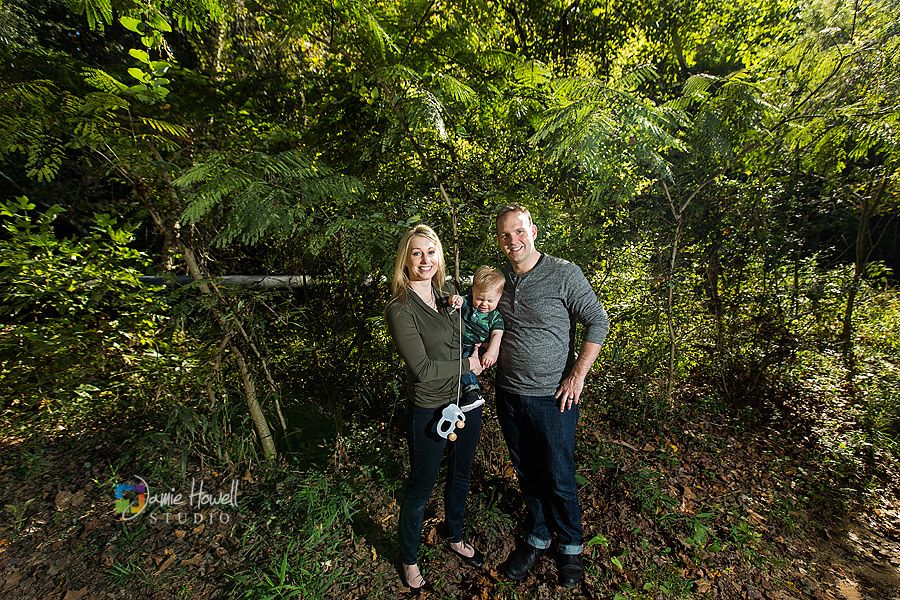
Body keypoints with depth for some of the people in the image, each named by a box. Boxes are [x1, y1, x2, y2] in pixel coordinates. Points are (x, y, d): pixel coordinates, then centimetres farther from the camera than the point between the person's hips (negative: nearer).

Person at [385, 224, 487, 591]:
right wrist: (468, 365, -12)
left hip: (467, 400, 7)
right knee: (420, 489, 13)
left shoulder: (449, 295, 1)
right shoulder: (400, 309, -19)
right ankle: (408, 560, 42)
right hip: (430, 409, -6)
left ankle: (455, 539, 52)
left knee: (460, 475, 25)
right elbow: (423, 369, -23)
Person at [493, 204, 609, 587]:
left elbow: (597, 322, -7)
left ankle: (570, 546, 38)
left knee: (559, 479, 10)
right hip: (509, 395, 4)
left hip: (553, 397, -4)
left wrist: (577, 376, -11)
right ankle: (537, 538, 43)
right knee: (526, 473, 19)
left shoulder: (564, 274, -11)